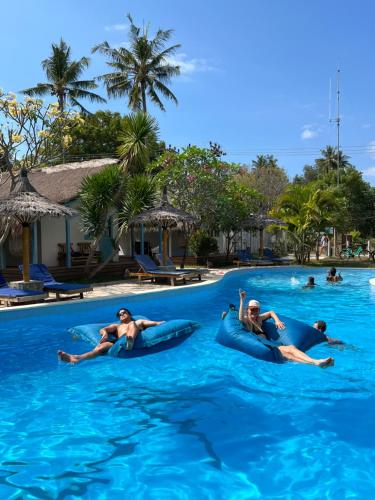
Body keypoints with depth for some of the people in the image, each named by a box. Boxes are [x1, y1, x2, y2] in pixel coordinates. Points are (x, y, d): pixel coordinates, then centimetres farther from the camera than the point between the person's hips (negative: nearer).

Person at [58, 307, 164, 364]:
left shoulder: (139, 322, 35)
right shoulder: (117, 326, 40)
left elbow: (155, 323, 20)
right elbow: (102, 330, 22)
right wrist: (105, 333, -1)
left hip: (135, 341, -2)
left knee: (132, 324, -27)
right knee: (102, 346, -26)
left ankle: (130, 342, -62)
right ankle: (77, 358, -52)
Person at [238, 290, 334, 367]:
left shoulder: (259, 318, 28)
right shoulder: (246, 320, 6)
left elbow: (271, 312, 41)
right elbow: (241, 318, -19)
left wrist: (277, 321, 19)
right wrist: (242, 300, -24)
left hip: (269, 343, 7)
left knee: (291, 348, -22)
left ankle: (316, 362, -43)